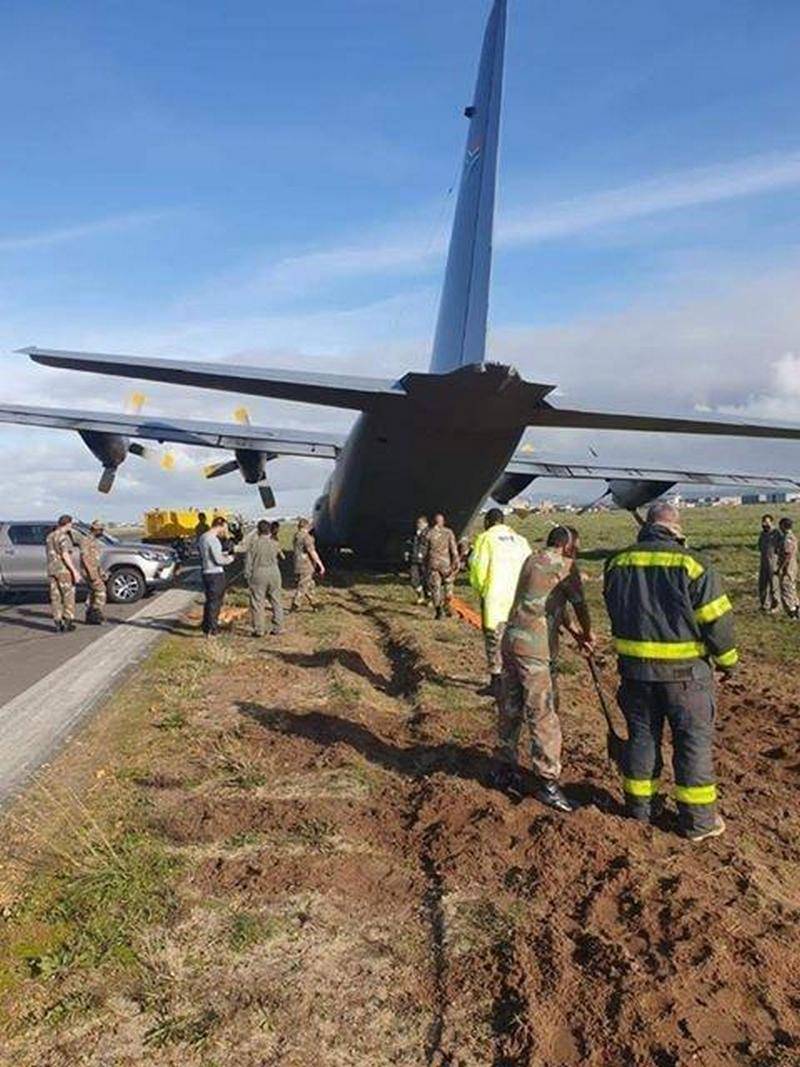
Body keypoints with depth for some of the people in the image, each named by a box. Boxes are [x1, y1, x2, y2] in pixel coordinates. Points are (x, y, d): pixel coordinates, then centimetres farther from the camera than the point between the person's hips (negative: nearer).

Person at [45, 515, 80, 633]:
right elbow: (65, 555, -20)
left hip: (52, 570, 7)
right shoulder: (64, 537, -13)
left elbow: (49, 555, 17)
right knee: (68, 596, 2)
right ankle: (68, 623, 2)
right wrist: (74, 571, -19)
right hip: (64, 570, -7)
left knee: (56, 597, 7)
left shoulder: (49, 537, 14)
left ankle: (58, 625, 7)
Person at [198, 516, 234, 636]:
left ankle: (206, 626, 31)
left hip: (206, 572, 9)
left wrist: (223, 554, 15)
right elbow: (218, 560, -20)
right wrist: (229, 558, -2)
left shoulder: (203, 537, 11)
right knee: (214, 602, -1)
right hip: (215, 574, -9)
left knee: (210, 600, 20)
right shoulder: (214, 540, -19)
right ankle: (211, 630, 4)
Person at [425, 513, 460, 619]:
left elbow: (425, 551, 6)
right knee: (448, 584, 17)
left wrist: (426, 565, 16)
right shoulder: (448, 532, -1)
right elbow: (453, 549, -6)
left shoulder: (429, 533, 2)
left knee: (434, 587, 4)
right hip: (446, 563, 0)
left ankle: (438, 610, -2)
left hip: (433, 563, 1)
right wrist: (456, 563, -3)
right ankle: (446, 606, 13)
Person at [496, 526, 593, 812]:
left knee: (510, 710, 15)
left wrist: (575, 633, 23)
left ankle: (507, 769, 26)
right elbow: (579, 604, 4)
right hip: (535, 648, -8)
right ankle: (547, 781, 6)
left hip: (510, 639, 8)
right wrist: (588, 634, 22)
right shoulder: (564, 565, -5)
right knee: (543, 716, -1)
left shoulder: (531, 560, 17)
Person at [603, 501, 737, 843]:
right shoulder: (692, 564, -14)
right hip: (684, 669, -4)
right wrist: (727, 660, 6)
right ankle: (698, 820, 18)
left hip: (634, 667, 4)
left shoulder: (618, 562, 0)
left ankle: (639, 805, 29)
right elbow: (716, 620, -10)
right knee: (694, 741, 9)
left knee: (641, 735, 17)